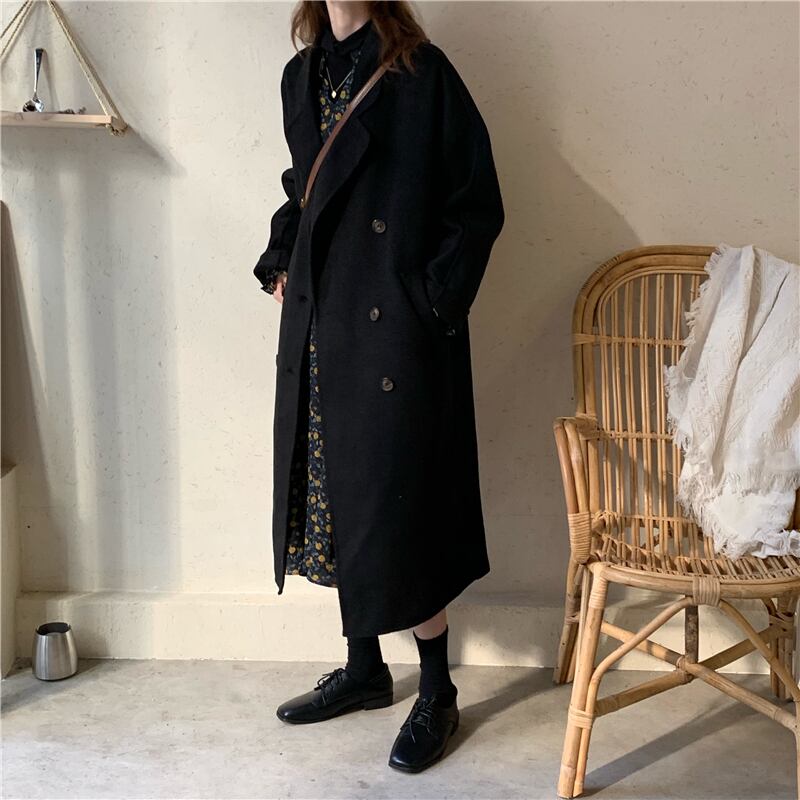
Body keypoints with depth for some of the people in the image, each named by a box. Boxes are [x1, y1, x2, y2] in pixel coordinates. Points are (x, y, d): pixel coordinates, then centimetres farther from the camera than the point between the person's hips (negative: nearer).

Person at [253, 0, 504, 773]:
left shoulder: (422, 73, -8)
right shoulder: (302, 75, 11)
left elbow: (478, 205, -8)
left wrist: (432, 300, -13)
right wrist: (279, 262, 10)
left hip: (397, 331, -6)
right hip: (319, 325, 7)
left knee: (394, 500, -2)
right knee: (336, 493, 12)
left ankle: (436, 693, 16)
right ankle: (364, 667, 30)